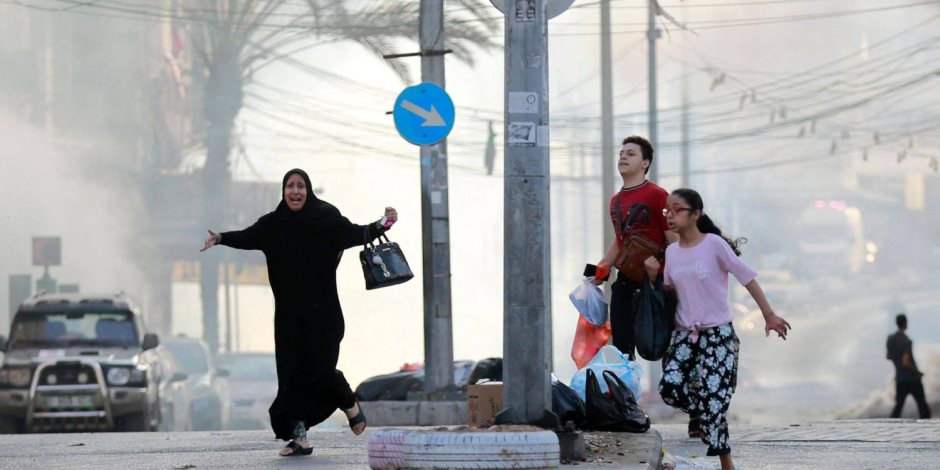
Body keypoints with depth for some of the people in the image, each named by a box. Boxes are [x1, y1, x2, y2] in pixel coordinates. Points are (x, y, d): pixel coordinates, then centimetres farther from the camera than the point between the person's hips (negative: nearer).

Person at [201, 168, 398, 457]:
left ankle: (351, 407, 23)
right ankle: (299, 437, 0)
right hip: (289, 315, 3)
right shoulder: (273, 225, 3)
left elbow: (355, 234, -2)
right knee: (292, 374, -3)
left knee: (320, 370, -7)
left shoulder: (327, 219, -2)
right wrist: (220, 238, -25)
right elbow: (247, 238, -8)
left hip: (322, 313, -3)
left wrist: (382, 225, -18)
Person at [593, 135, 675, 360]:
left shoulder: (657, 196, -8)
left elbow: (674, 242, -10)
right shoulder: (616, 200, 14)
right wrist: (602, 268, 14)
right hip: (625, 281, 7)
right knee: (622, 347, 6)